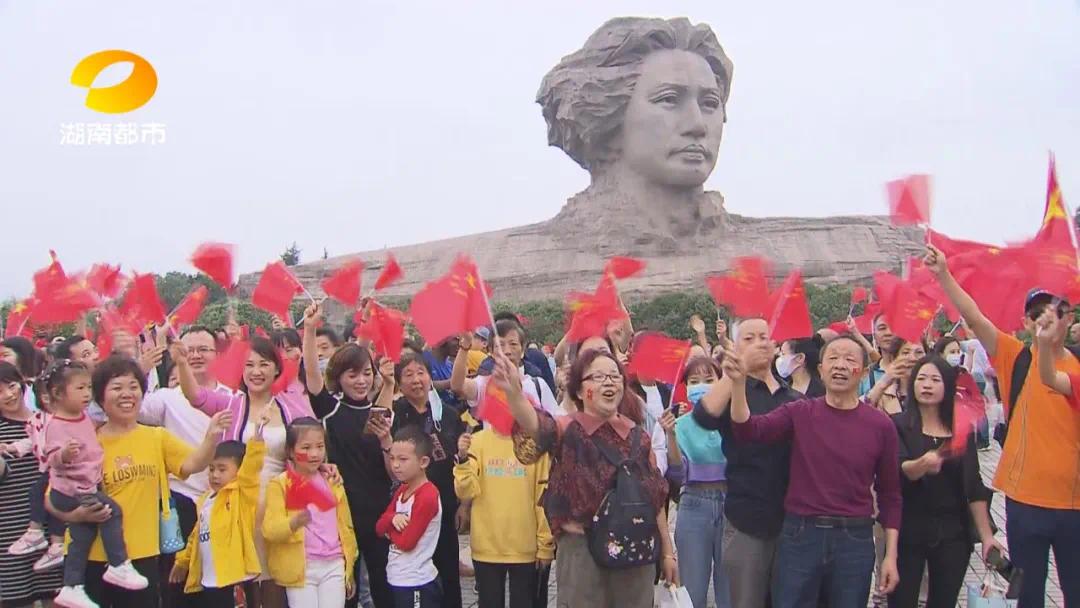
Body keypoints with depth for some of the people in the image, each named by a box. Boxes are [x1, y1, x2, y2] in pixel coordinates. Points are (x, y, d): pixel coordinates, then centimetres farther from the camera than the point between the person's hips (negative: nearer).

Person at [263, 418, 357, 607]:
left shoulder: (333, 482, 9)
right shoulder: (280, 484, -4)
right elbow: (269, 529, -14)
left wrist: (349, 569, 17)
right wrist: (294, 523, -34)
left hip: (333, 565, 3)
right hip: (301, 568, -3)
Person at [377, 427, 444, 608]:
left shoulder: (428, 496, -21)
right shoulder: (401, 490, 7)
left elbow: (406, 542, -21)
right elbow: (379, 527, 5)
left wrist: (390, 528, -4)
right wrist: (393, 519, -16)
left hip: (417, 584, -9)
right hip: (398, 580, 9)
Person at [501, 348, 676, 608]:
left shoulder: (638, 437, 5)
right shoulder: (567, 430, -8)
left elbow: (656, 497, 10)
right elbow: (536, 424, -31)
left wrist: (668, 552, 10)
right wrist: (513, 392, -52)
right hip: (582, 552, -4)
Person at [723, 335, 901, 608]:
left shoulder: (880, 425, 1)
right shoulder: (800, 413, -1)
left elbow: (889, 493, 6)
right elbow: (748, 429, -16)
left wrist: (891, 554, 2)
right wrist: (738, 383, -32)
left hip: (855, 539, 1)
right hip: (800, 534, 0)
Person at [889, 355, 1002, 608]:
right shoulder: (898, 425, -3)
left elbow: (974, 486, 8)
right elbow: (899, 469, -19)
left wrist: (986, 535, 4)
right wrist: (922, 463, -40)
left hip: (952, 533, 3)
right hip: (908, 531, -3)